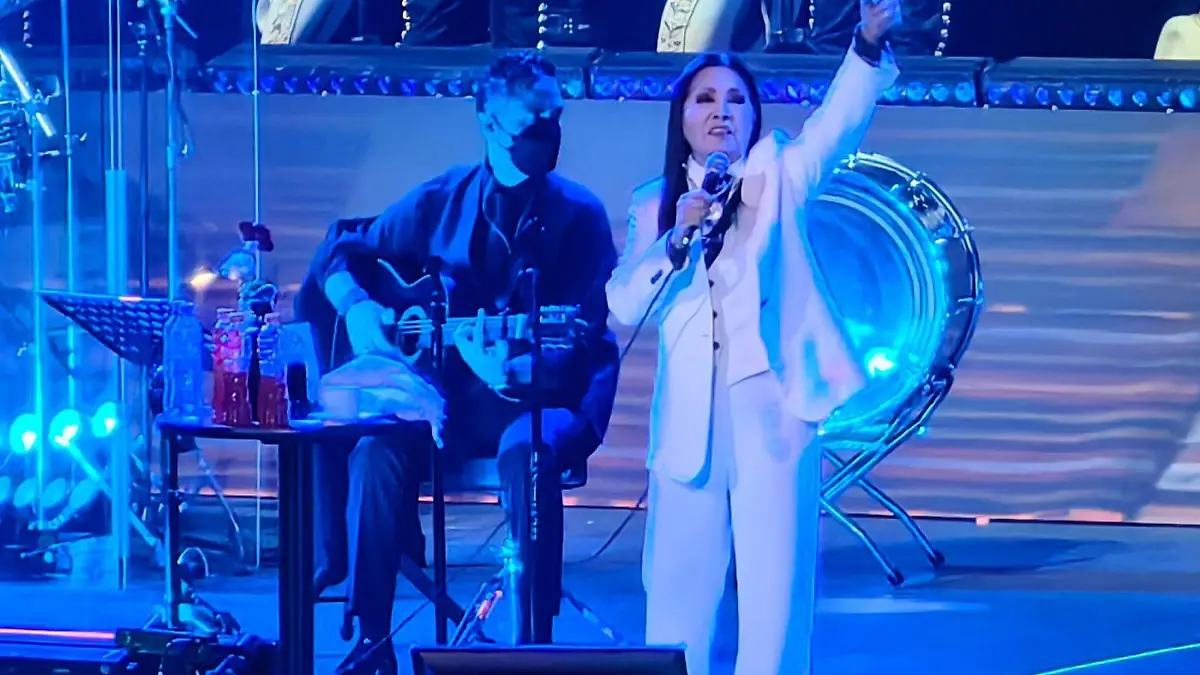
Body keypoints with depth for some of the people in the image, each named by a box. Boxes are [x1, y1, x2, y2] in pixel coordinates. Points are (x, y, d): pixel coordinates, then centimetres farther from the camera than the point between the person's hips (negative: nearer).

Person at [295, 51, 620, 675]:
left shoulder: (577, 214, -3)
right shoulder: (440, 201, 5)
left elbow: (583, 339, -11)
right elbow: (340, 253, 14)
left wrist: (515, 371, -30)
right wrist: (356, 307, -7)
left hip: (542, 394, -3)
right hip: (449, 388, 3)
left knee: (526, 451, -37)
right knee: (379, 446, -26)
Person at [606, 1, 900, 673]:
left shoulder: (777, 179, 7)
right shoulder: (655, 204, 14)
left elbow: (838, 124, -11)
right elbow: (623, 306, 3)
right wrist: (677, 238, -12)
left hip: (771, 395, -2)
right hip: (689, 410, 3)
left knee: (775, 571, -7)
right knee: (680, 576, 6)